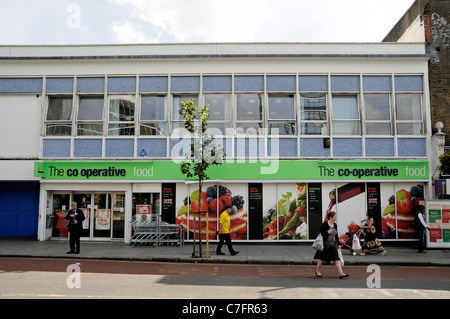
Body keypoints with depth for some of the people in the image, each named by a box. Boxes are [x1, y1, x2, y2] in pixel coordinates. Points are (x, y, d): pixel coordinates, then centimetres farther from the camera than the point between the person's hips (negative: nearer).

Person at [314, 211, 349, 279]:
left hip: (333, 244, 6)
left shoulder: (335, 225, 9)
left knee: (337, 258, -4)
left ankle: (341, 273, -7)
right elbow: (321, 233, -11)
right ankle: (317, 271, 26)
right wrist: (327, 232, -26)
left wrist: (338, 244, 15)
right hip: (325, 244, -5)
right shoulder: (324, 224, -11)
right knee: (322, 258, 8)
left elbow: (336, 235, 15)